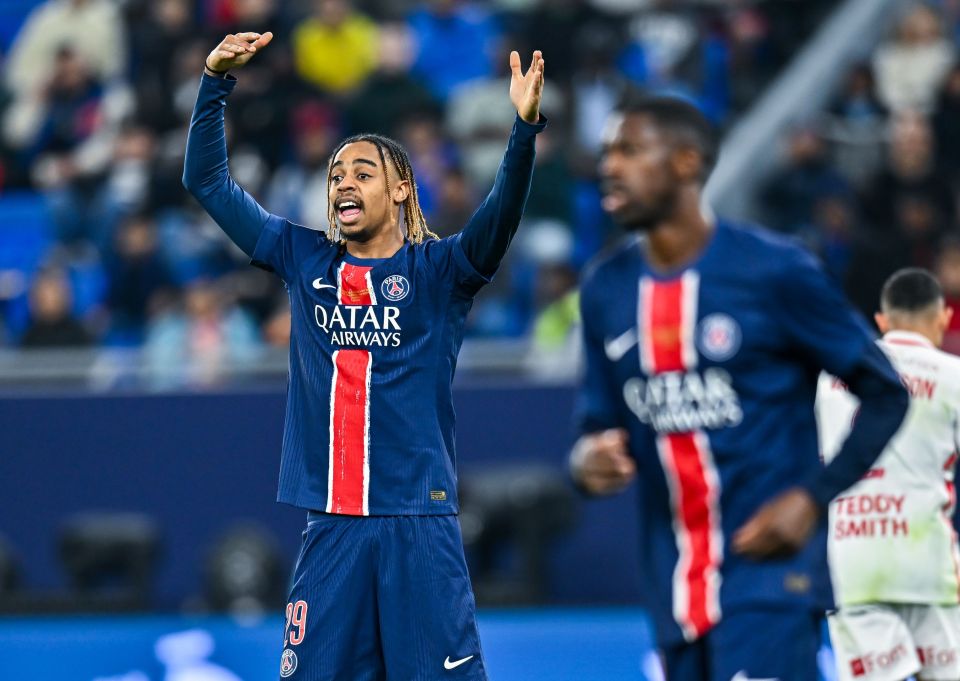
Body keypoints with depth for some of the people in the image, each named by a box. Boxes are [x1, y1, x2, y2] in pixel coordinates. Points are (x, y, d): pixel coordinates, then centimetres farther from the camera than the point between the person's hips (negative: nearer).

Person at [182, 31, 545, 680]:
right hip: (330, 523, 3)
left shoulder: (438, 270, 1)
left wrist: (525, 127, -32)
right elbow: (208, 181, 12)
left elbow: (502, 213, -16)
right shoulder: (306, 261, 11)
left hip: (419, 522, -3)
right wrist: (216, 83, 1)